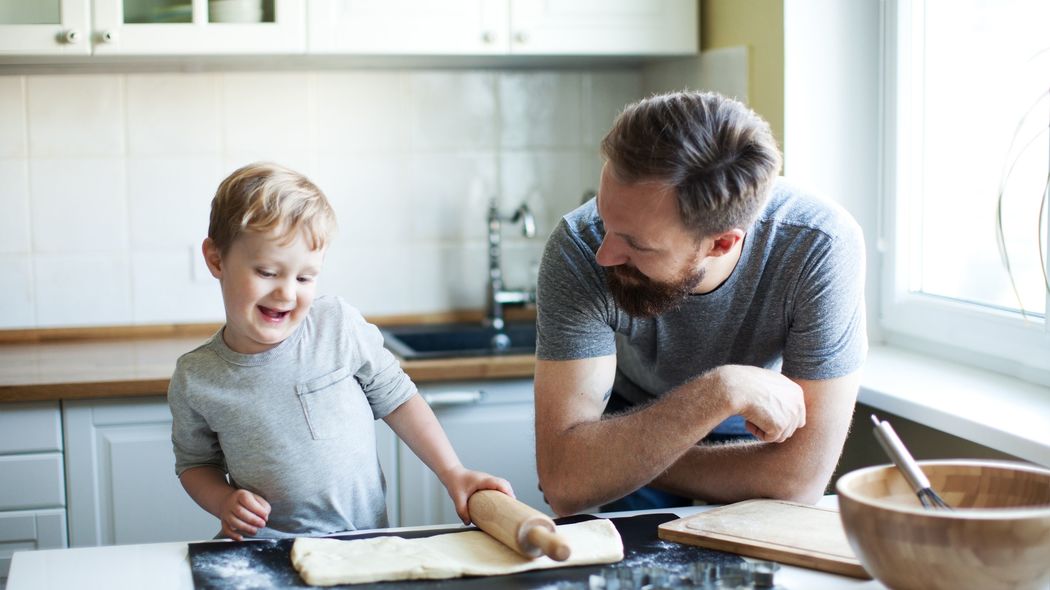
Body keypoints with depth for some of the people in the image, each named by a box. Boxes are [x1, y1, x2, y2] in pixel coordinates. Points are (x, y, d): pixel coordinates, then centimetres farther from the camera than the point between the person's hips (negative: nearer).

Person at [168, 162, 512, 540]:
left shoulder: (340, 326, -1)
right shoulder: (195, 378, 1)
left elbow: (397, 399, 10)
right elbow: (196, 462, 16)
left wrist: (452, 474, 5)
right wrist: (223, 502, -4)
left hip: (364, 543, 1)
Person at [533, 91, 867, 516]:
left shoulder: (819, 246, -33)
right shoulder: (579, 248, -31)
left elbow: (802, 477, -30)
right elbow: (564, 480, -35)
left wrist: (626, 464, -24)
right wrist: (720, 391, -41)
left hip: (746, 437, 1)